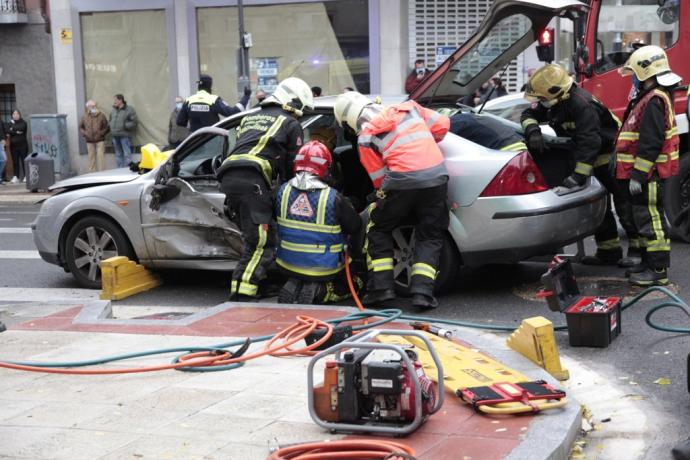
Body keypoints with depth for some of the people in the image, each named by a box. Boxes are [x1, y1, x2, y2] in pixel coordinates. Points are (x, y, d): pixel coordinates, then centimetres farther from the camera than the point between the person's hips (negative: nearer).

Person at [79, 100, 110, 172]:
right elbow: (80, 127, 15)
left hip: (100, 140, -2)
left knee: (100, 157, -5)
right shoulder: (84, 117, 5)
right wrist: (85, 133, -2)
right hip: (89, 141, 2)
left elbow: (107, 128, 0)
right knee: (91, 158, 6)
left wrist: (101, 133, -13)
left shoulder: (101, 115, -2)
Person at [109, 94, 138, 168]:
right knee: (118, 155, 11)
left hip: (125, 136, -7)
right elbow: (110, 120, 28)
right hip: (115, 136, 7)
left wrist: (125, 126, -16)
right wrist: (111, 126, 8)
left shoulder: (129, 109, -5)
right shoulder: (114, 110, 15)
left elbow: (135, 122, -9)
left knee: (127, 154, -10)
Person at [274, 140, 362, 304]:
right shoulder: (334, 198, -20)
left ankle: (294, 285, 2)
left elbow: (276, 218, 8)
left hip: (288, 264, 5)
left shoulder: (283, 191, -9)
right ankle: (319, 292, -8)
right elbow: (355, 227, -8)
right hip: (324, 269, -5)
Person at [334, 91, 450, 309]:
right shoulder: (408, 108, 17)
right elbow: (442, 124, 19)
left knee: (378, 230, 18)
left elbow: (380, 180, 4)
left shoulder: (365, 138, 6)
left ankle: (382, 286, 12)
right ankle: (423, 291, 2)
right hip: (437, 177, 3)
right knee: (430, 237, 15)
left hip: (402, 180, -3)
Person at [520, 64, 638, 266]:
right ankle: (608, 251, 20)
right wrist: (533, 131, -20)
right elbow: (529, 114, 4)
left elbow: (590, 142, -37)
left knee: (623, 203, -8)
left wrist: (578, 176, -40)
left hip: (612, 155, -10)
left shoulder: (581, 104, -32)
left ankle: (637, 248, -2)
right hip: (594, 160, 10)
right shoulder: (553, 102, -4)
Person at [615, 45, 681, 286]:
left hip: (649, 175, -11)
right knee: (645, 219, 17)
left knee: (651, 220, -7)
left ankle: (658, 270, -3)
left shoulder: (654, 101, -18)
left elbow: (650, 143, -24)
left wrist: (638, 175, -23)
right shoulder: (649, 98, 16)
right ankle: (649, 261, 27)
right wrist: (636, 173, 25)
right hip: (645, 175, 11)